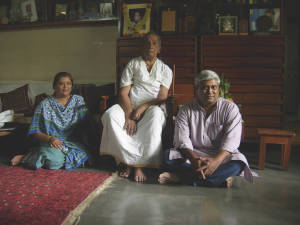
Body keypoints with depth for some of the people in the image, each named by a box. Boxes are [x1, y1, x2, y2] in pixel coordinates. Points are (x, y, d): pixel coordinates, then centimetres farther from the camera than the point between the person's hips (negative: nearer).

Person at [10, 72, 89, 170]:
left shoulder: (78, 100, 14)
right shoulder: (44, 104, 7)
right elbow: (35, 131, 1)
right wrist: (49, 138, -17)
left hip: (73, 143, 3)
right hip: (51, 143, -3)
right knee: (55, 159, -37)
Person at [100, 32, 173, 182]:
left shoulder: (165, 69, 14)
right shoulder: (132, 64, 13)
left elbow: (162, 97, 1)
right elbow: (123, 93, 1)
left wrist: (143, 107, -17)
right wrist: (129, 115, -16)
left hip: (152, 108, -1)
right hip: (130, 108, 1)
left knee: (155, 116, -38)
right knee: (110, 115, -31)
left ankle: (139, 165, -33)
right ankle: (129, 159, -26)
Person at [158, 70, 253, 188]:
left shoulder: (230, 108, -2)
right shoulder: (186, 110, 1)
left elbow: (231, 140, -13)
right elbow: (182, 139, -10)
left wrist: (216, 161, -32)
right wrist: (194, 159, -31)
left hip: (221, 155, -1)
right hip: (193, 153, 1)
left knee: (237, 163, -32)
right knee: (169, 156, -25)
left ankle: (180, 177, -33)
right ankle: (220, 178, -29)